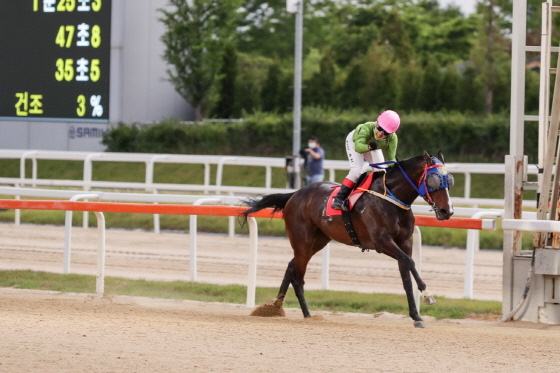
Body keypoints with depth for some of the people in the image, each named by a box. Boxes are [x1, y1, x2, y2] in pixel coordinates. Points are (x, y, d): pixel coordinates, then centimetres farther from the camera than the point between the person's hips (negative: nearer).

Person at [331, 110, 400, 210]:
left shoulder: (392, 138, -36)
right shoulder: (367, 128, -47)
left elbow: (391, 158, -29)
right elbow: (358, 147, -60)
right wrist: (369, 147, -79)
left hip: (372, 144, 4)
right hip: (354, 141, -4)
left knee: (380, 172, -4)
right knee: (357, 171, -20)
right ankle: (339, 199, -16)